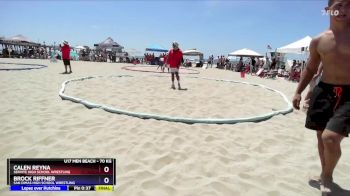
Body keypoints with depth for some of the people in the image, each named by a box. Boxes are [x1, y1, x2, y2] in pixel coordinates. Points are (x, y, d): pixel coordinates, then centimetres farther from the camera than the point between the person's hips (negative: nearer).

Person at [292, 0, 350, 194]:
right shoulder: (318, 41, 5)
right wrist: (298, 92, 9)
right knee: (321, 136, 12)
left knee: (330, 137, -16)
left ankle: (327, 175, 13)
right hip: (325, 91, 4)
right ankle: (324, 173, 36)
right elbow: (310, 69, 14)